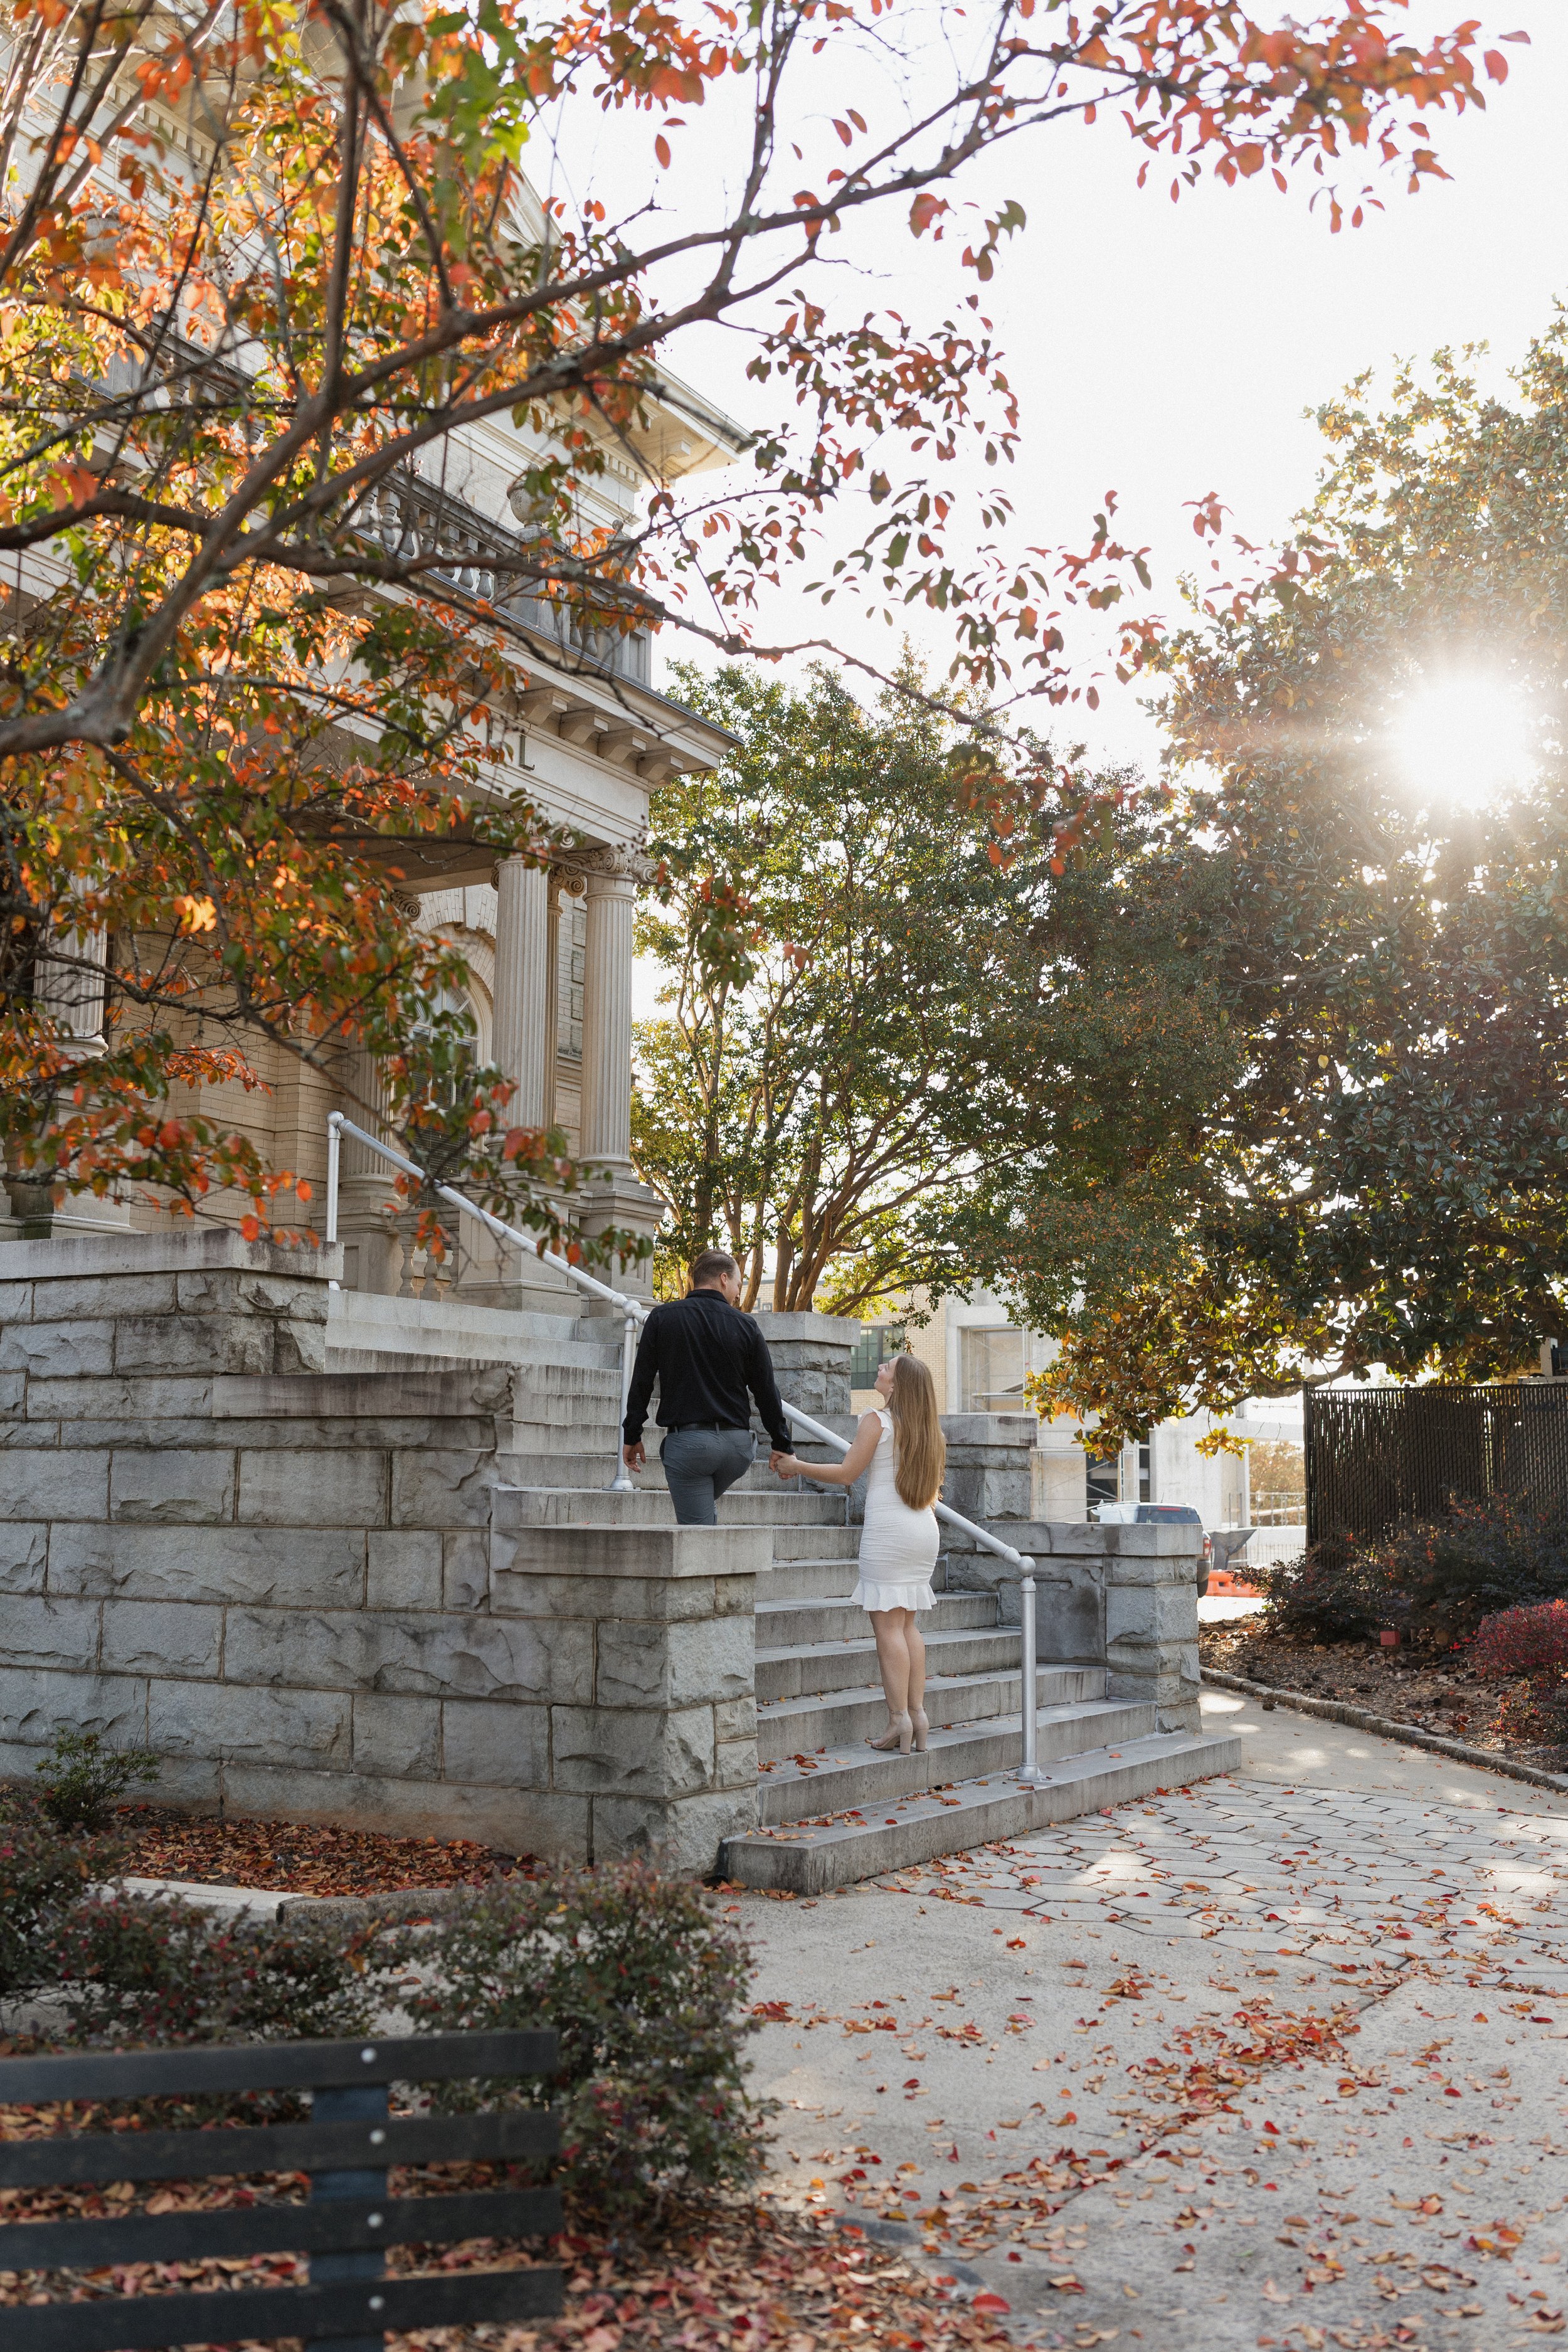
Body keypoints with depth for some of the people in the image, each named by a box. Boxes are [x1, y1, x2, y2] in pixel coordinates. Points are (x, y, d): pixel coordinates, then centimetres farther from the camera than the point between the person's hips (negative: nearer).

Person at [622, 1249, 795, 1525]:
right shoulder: (745, 1326, 3)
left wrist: (632, 1436, 9)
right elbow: (767, 1392, 6)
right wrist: (781, 1444, 15)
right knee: (705, 1506, 29)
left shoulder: (662, 1318, 1)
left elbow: (641, 1383, 1)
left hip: (686, 1441, -2)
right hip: (738, 1445, 2)